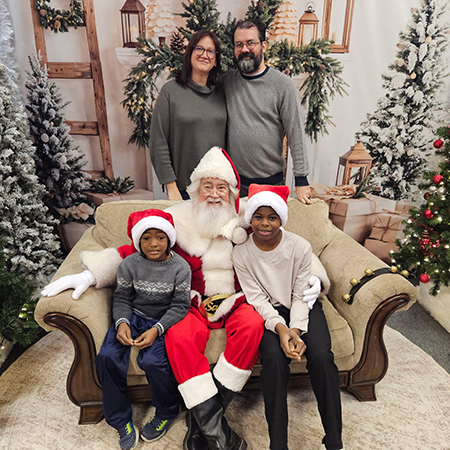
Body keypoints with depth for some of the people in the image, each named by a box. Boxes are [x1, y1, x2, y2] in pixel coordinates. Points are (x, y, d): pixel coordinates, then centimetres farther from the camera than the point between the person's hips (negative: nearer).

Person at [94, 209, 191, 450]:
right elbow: (122, 299, 4)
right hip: (133, 316, 3)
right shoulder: (129, 264, -4)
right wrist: (122, 322, -16)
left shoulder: (180, 267, -10)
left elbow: (180, 305, -9)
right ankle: (121, 420, 3)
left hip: (164, 320, -3)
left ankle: (167, 412, 6)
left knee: (152, 361, -26)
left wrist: (156, 329, -21)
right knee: (107, 357, -19)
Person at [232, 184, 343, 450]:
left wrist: (296, 329, -22)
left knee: (321, 357, -23)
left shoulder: (300, 247, -13)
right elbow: (257, 298, -12)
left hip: (303, 308, 1)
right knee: (274, 357, -27)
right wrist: (280, 328, -26)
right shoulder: (241, 253, -12)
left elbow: (300, 295, -8)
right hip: (269, 312, 0)